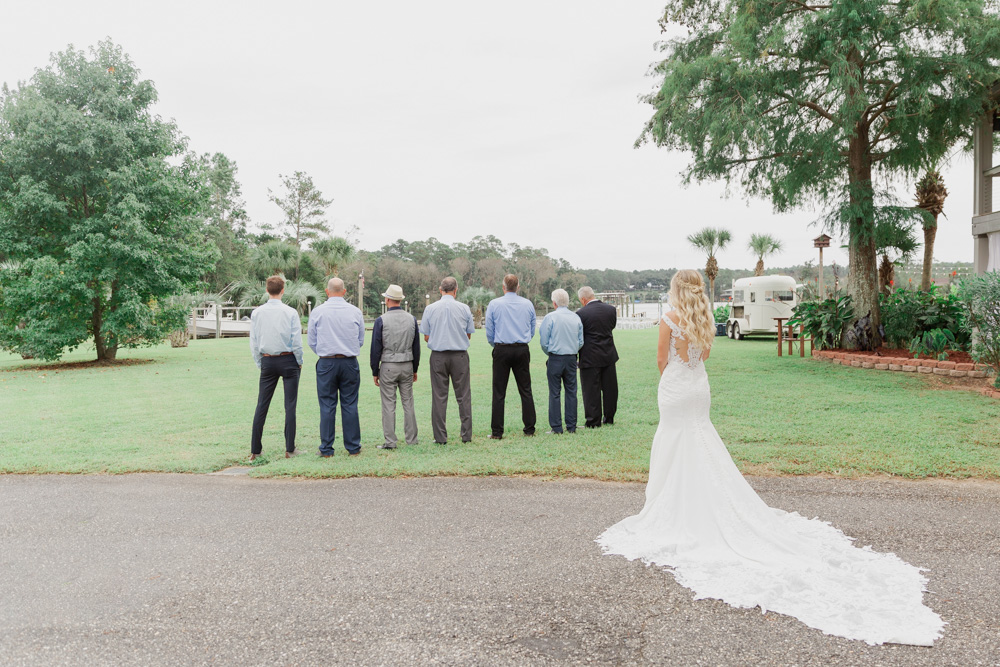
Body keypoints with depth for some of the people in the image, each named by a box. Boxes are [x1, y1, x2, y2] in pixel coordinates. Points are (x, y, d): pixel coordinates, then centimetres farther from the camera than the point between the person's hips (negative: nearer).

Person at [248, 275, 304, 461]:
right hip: (288, 360, -2)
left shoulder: (256, 313, 0)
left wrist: (260, 364, 15)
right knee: (290, 405, 3)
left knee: (261, 406, 7)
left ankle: (255, 450, 11)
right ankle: (289, 449, 4)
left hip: (267, 361, 3)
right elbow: (297, 342, -7)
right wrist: (299, 362, 7)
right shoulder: (290, 312, -8)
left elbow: (254, 343, 3)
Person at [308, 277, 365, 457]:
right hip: (350, 363, 1)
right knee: (350, 405, 6)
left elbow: (312, 342, 5)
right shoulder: (355, 312, 1)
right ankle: (353, 447, 11)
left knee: (327, 406, 4)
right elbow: (361, 340, 10)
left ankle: (326, 449, 7)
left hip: (326, 363, -1)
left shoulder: (317, 312, -2)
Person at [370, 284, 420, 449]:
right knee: (408, 403, 10)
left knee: (389, 405, 1)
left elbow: (376, 348, -6)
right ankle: (411, 439, 14)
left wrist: (375, 372, 2)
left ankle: (390, 442, 3)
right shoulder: (412, 319, 4)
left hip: (388, 366, -4)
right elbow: (416, 346, 9)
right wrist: (415, 369, 17)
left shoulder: (381, 321, -8)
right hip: (407, 365, 4)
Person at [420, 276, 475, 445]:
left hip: (438, 356, 0)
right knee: (463, 395, 7)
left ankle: (440, 437, 5)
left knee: (439, 396, 4)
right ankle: (466, 434, 8)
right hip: (460, 355, 0)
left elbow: (426, 337, 3)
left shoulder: (430, 309, -1)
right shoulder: (464, 308, -1)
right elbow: (469, 335, 8)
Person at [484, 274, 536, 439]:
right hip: (522, 350, 2)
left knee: (499, 393, 0)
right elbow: (532, 330, 12)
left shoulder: (494, 304, -2)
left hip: (502, 350, -2)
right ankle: (529, 429, 10)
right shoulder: (528, 304, 5)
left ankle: (497, 432, 0)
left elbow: (489, 332, 3)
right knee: (526, 390, 8)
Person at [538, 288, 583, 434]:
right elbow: (581, 342, 9)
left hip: (555, 358, -4)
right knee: (571, 392, 8)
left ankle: (556, 427, 1)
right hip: (572, 359, 4)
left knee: (554, 393, 1)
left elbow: (544, 341, -5)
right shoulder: (576, 318, 6)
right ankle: (571, 426, 10)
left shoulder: (550, 317, -7)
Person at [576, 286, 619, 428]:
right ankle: (609, 418, 24)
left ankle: (593, 421, 6)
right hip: (609, 355, 5)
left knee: (591, 390, 2)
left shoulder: (581, 313, -14)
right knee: (610, 388, 14)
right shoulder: (611, 309, 0)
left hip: (590, 358, -5)